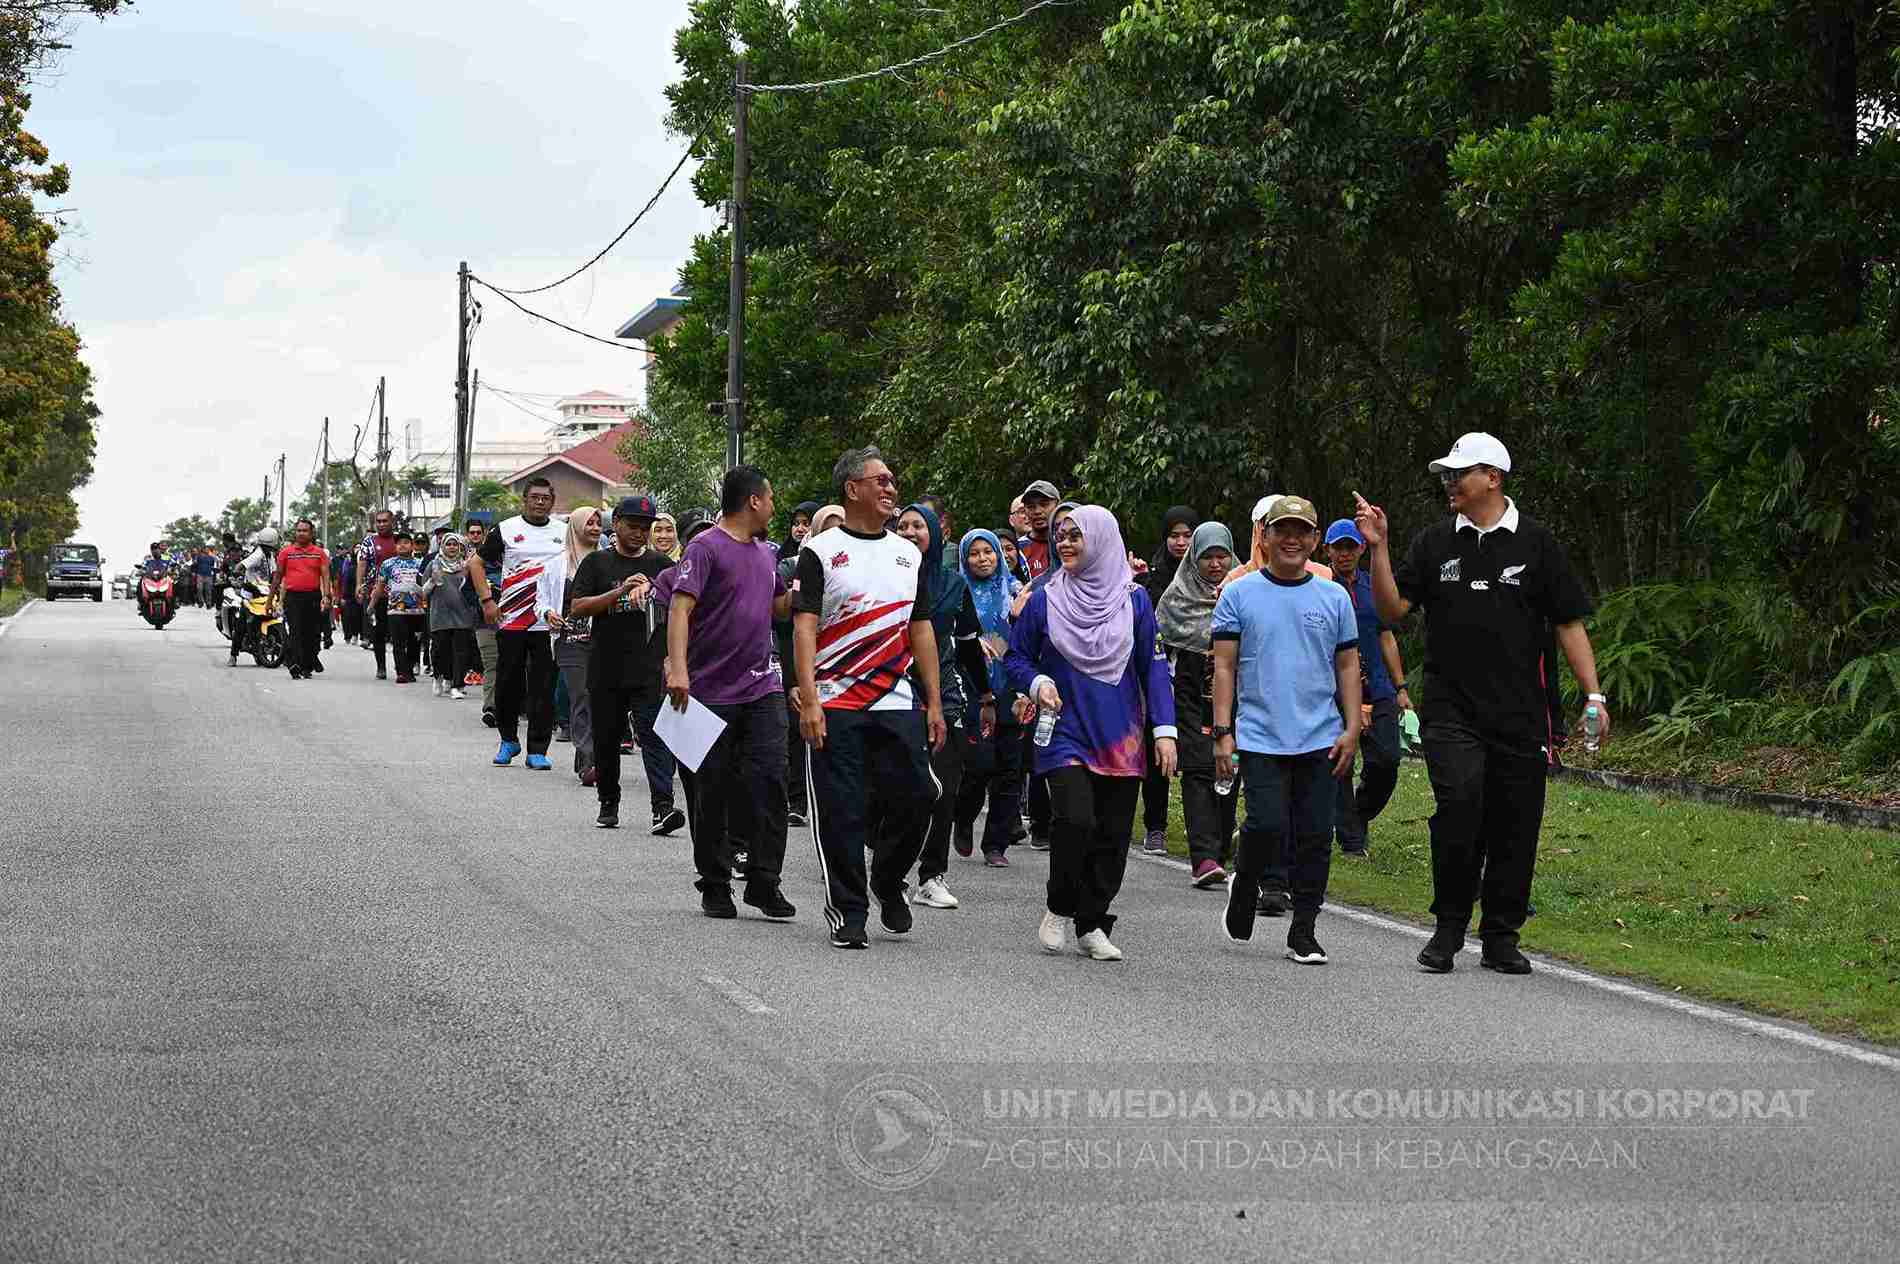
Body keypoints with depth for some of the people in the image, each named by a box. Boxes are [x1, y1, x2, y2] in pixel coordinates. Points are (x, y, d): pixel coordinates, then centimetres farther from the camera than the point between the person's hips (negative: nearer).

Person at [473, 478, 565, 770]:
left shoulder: (564, 533, 9)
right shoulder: (506, 530, 2)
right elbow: (477, 564, 7)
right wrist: (487, 601, -4)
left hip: (549, 624, 1)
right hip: (512, 622, -1)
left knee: (544, 689, -1)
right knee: (508, 683, 5)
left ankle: (538, 749, 4)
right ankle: (509, 740, 24)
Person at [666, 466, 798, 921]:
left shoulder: (765, 554, 16)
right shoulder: (707, 547, -7)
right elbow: (681, 607, -17)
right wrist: (678, 668, -29)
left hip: (762, 688, 6)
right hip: (713, 691, -6)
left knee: (769, 781, -4)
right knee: (712, 790, 4)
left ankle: (764, 882, 0)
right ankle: (715, 886, 14)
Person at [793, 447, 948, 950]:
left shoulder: (908, 554, 15)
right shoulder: (821, 550, -1)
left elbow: (921, 630, 17)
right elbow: (804, 626, -8)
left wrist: (934, 703, 11)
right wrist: (808, 700, -17)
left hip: (896, 704, 4)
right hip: (835, 706, -4)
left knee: (915, 797, -2)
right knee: (841, 813, -3)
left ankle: (888, 882, 24)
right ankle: (848, 913, 7)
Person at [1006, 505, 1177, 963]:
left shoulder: (1133, 599, 2)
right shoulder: (1045, 601, 2)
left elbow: (1153, 666, 3)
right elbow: (1016, 656, 11)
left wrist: (1163, 728, -5)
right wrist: (1037, 682, -11)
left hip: (1120, 738, 2)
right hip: (1065, 732, -2)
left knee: (1112, 835, 2)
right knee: (1076, 820, -19)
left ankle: (1092, 924, 16)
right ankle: (1059, 909, 3)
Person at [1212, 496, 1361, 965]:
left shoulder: (1334, 597, 10)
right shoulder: (1239, 595, 3)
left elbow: (1347, 666, 13)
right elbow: (1224, 667, 2)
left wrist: (1352, 729, 4)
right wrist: (1223, 732, -5)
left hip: (1320, 739, 3)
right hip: (1259, 737, -2)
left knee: (1314, 836, 1)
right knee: (1267, 824, -15)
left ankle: (1303, 932, 10)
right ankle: (1244, 889, 15)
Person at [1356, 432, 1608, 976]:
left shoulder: (1535, 543, 5)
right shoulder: (1435, 542, 9)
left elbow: (1569, 623, 5)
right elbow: (1393, 609, 5)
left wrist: (1594, 695, -2)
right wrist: (1378, 548, -7)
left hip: (1521, 714, 0)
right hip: (1452, 711, 0)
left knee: (1515, 824, 2)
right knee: (1459, 801, -20)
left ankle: (1501, 938, 16)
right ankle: (1449, 927, -5)